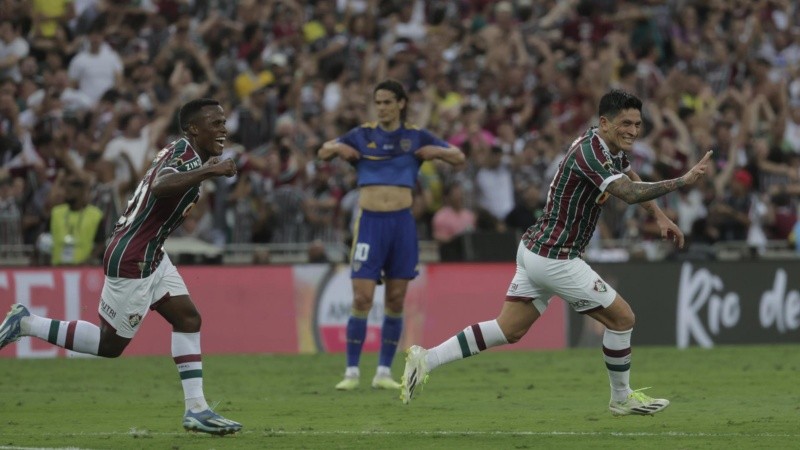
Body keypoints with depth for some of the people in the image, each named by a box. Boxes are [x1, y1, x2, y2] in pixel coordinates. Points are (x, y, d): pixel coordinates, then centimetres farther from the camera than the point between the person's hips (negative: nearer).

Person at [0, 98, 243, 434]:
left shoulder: (184, 153, 10)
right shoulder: (186, 153, -20)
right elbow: (160, 186, -41)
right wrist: (207, 171, -45)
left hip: (149, 256, 10)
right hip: (131, 261, -10)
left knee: (188, 319, 3)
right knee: (111, 344, 2)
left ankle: (196, 409, 3)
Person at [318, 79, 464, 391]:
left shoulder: (415, 137, 7)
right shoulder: (362, 135, 7)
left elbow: (459, 158, 12)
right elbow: (323, 152, 19)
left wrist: (436, 152, -7)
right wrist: (338, 148, -2)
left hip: (402, 222, 1)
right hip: (369, 221, -1)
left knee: (395, 301, 3)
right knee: (362, 299, -8)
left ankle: (384, 371, 11)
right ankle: (352, 371, -1)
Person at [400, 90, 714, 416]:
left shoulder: (612, 149, 9)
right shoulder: (590, 151, -22)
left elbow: (632, 180, 30)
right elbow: (629, 193, -36)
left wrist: (660, 218, 21)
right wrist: (683, 181, -36)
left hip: (534, 251, 10)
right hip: (553, 258, -10)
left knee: (508, 330, 11)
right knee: (621, 317, 1)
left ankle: (425, 360, 7)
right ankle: (622, 399, 16)